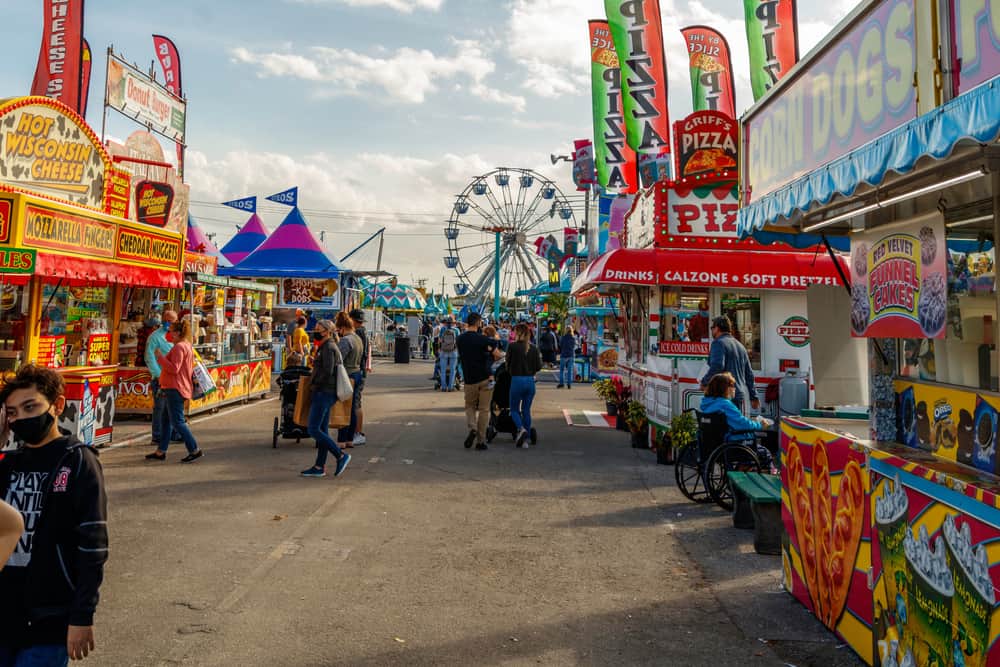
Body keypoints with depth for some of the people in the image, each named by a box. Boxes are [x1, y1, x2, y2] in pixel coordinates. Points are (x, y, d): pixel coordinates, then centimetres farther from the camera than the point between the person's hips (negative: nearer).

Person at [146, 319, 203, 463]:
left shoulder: (179, 347, -15)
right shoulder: (188, 346, 16)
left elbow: (174, 369, -23)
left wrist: (161, 357, -15)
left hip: (175, 389, -10)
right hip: (182, 388, 10)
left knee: (177, 422, -9)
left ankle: (195, 451, -9)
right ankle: (161, 452, 22)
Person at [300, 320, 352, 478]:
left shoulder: (328, 348, -13)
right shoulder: (328, 347, 18)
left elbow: (327, 372, -22)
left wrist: (314, 384, -11)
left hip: (323, 393, -10)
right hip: (326, 393, 10)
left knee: (314, 430, -9)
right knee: (322, 429, 10)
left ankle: (341, 456, -5)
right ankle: (319, 467, 13)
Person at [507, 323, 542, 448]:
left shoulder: (512, 346, -8)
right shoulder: (533, 348, 3)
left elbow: (508, 364, -1)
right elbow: (538, 367, 3)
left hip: (517, 380, -4)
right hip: (530, 381, 4)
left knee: (514, 409, 11)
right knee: (526, 410, 12)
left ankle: (521, 429, -15)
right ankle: (525, 440, 13)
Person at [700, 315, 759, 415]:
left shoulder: (718, 343, -6)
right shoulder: (740, 346, 21)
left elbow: (717, 367, -21)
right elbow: (749, 374, 23)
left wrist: (704, 382, -7)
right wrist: (753, 397, 27)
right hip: (741, 397, 8)